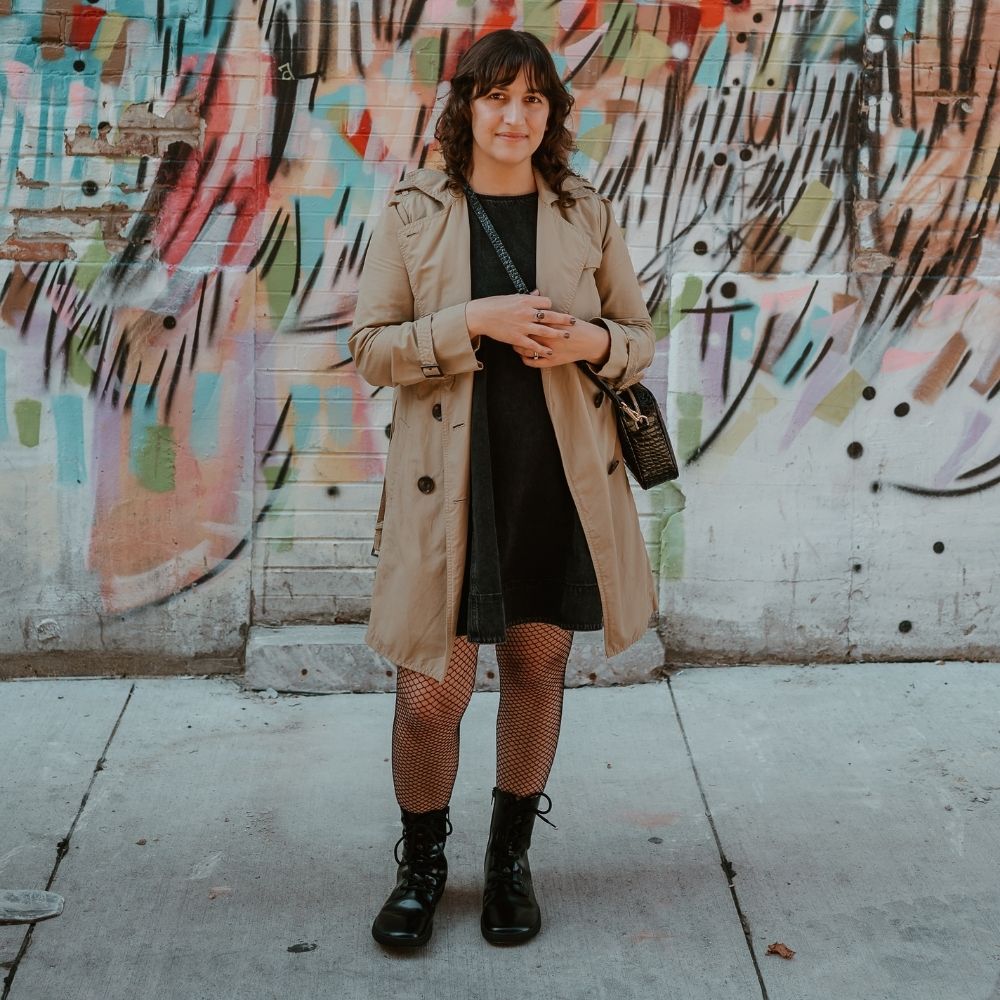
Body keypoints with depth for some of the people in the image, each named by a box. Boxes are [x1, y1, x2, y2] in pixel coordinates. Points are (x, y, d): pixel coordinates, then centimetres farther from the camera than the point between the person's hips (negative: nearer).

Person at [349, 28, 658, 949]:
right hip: (452, 484, -2)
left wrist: (591, 340, -12)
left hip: (562, 484, 2)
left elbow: (641, 339, 11)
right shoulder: (413, 213, 1)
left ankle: (511, 856, 34)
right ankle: (422, 863, 26)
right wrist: (474, 320, -17)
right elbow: (371, 349, -3)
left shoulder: (587, 215, 5)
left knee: (538, 671, 13)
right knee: (430, 695, -1)